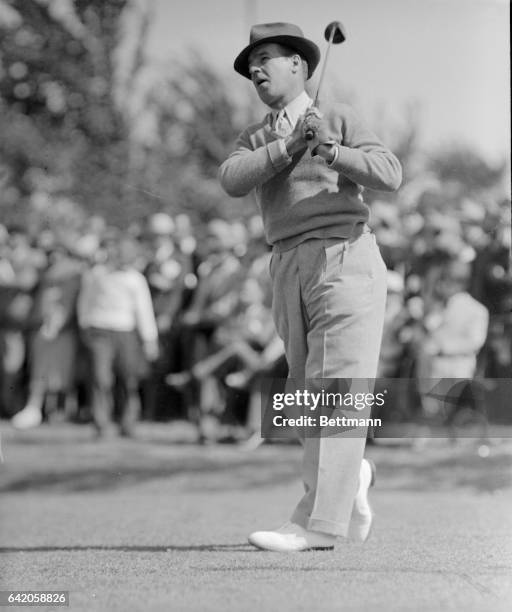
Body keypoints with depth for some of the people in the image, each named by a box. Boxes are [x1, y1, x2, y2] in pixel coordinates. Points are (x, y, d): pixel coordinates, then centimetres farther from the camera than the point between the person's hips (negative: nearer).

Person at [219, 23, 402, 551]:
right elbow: (232, 182, -3)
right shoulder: (253, 141, 19)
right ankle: (351, 475, 36)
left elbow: (389, 174, -8)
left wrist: (332, 151, -22)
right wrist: (290, 145, -13)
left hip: (345, 257, -5)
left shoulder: (338, 119, 6)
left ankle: (317, 523, -17)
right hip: (289, 270, 5)